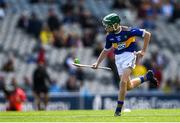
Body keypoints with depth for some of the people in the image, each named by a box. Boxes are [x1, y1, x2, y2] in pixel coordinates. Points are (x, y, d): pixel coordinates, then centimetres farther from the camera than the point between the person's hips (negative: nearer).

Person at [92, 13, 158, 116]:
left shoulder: (128, 31, -16)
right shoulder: (110, 36, 1)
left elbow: (147, 34, -8)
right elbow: (106, 50, 16)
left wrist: (143, 51, -8)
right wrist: (97, 63, 8)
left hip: (129, 55, -6)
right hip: (118, 58, 6)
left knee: (123, 82, -19)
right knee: (128, 86, 6)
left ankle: (119, 109, -12)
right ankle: (146, 77, 32)